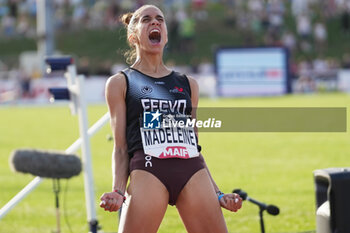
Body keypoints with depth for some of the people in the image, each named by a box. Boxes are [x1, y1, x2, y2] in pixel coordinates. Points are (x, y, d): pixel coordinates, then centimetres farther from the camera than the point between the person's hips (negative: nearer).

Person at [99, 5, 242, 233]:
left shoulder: (188, 84, 23)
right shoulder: (120, 83, 13)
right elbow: (121, 148, 8)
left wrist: (218, 194, 17)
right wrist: (118, 191, -7)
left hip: (193, 172, 3)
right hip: (148, 171, -3)